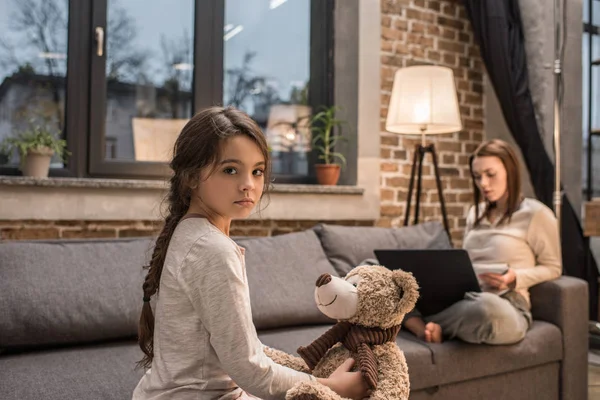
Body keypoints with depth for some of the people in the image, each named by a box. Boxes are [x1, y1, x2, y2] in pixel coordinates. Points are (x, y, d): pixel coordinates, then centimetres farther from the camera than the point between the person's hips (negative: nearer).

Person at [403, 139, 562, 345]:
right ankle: (429, 333, -36)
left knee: (488, 307, -45)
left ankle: (425, 324, -21)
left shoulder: (536, 214, 3)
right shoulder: (475, 213, 22)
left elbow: (552, 268, 5)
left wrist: (514, 278, -13)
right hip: (463, 298, 6)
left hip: (505, 306, -5)